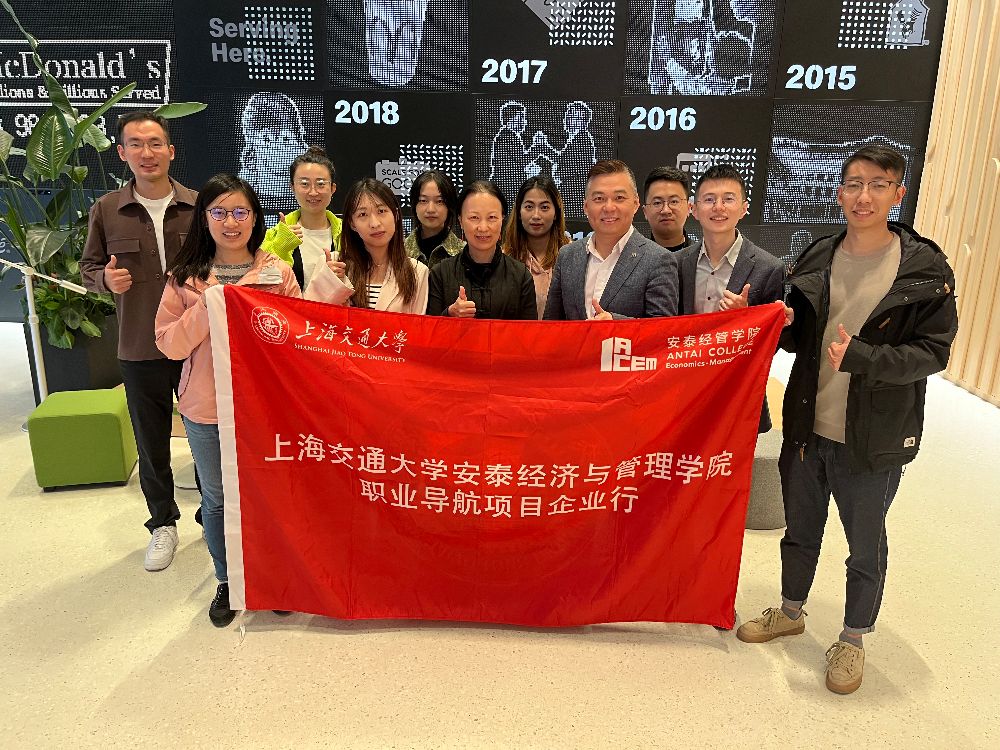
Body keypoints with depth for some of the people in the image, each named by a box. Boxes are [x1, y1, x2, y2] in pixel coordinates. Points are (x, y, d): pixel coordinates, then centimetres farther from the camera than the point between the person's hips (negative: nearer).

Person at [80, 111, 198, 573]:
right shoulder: (106, 210, 0)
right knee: (151, 442, 13)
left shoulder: (198, 206, -3)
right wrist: (106, 278, -12)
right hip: (140, 349, 1)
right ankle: (162, 523, 32)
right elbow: (88, 267, 9)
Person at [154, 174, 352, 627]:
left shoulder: (278, 272, -2)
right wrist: (205, 310, -18)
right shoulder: (186, 277, -1)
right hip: (206, 409, 1)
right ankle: (227, 582, 35)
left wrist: (326, 287, -16)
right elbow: (169, 344, -4)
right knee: (217, 498, 15)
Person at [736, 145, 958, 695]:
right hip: (807, 425, 4)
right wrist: (781, 325, -14)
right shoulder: (815, 260, 1)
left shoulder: (926, 269, -10)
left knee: (866, 547, 14)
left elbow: (933, 350, -12)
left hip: (875, 438, -3)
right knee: (800, 530, 21)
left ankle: (853, 639, 36)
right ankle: (791, 612, 44)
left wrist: (861, 356, -26)